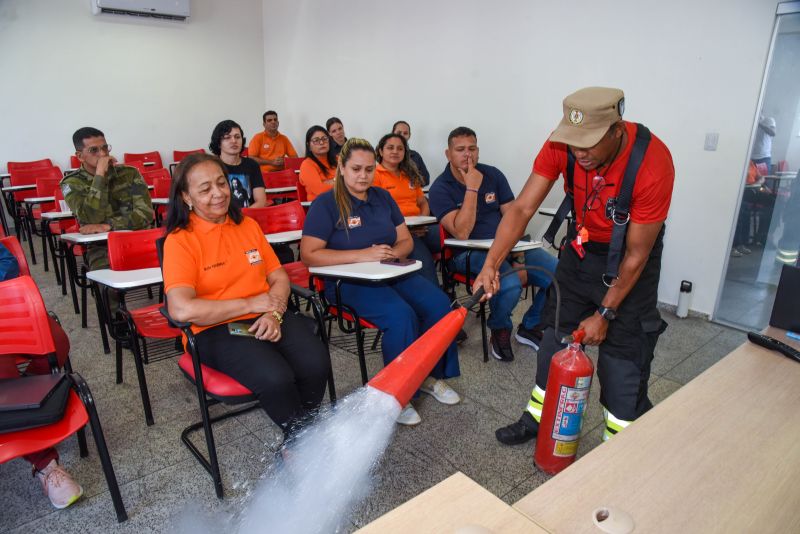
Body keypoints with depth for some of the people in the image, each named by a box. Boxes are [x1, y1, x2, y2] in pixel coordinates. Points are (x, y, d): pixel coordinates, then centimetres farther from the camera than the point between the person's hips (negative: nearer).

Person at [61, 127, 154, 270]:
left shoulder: (129, 173, 9)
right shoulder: (72, 183, 4)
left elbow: (145, 213, -3)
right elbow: (92, 219, -14)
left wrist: (107, 226, -13)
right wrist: (100, 174, -13)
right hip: (101, 247, -1)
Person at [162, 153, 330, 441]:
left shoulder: (247, 225, 14)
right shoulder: (180, 240, -5)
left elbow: (279, 277, 13)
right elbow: (182, 310, -19)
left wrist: (274, 314, -9)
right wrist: (250, 304, -12)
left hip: (268, 320, 5)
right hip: (215, 331, -4)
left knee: (316, 364, -24)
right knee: (275, 379, -32)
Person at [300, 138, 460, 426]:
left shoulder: (383, 197, 14)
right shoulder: (325, 204, -3)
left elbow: (406, 241, 15)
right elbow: (309, 255, -13)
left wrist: (392, 253, -10)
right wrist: (362, 255, -19)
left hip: (392, 274, 6)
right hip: (349, 281, -5)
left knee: (439, 304, -19)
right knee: (401, 315, -31)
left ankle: (431, 375, 4)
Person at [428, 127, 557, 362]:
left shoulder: (493, 175, 7)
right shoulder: (440, 188, -6)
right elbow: (462, 232, -18)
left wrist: (519, 257, -10)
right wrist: (472, 188, -17)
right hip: (469, 253, -5)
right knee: (510, 284, -34)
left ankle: (530, 326, 12)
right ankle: (500, 329, 2)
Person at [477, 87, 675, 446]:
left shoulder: (652, 163, -32)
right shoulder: (562, 146, -23)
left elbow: (637, 254, -24)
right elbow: (523, 208, -22)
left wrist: (605, 313, -18)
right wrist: (491, 263, -36)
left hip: (629, 257, -4)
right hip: (582, 245, 4)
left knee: (623, 352, -3)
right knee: (557, 333, 10)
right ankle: (539, 418, 29)